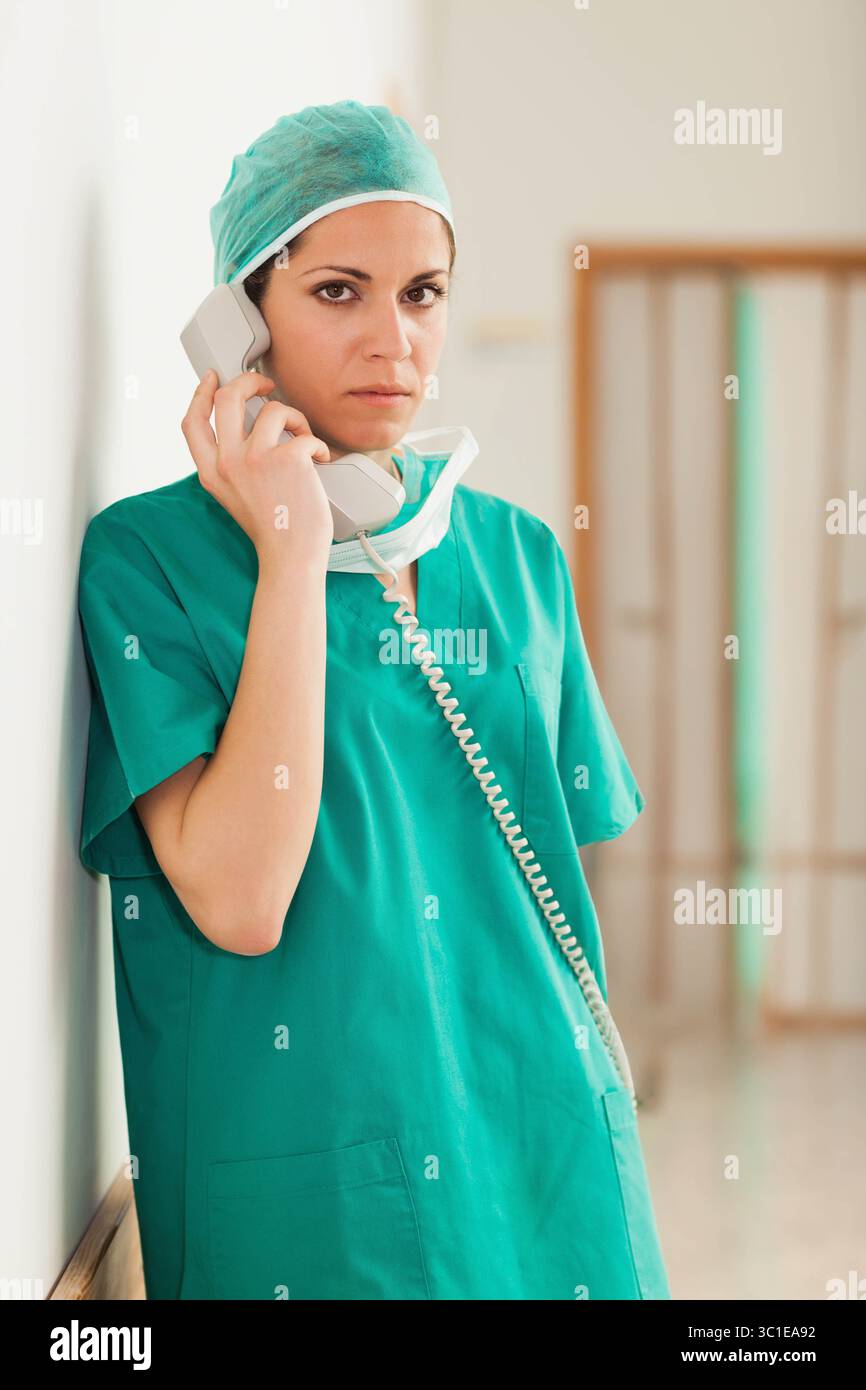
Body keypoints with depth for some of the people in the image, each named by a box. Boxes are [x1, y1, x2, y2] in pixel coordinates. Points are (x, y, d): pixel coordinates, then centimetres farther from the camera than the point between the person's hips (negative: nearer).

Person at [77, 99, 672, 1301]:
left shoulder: (516, 554, 5)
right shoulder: (150, 554, -8)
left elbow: (559, 871, 12)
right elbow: (239, 901, -21)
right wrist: (294, 551, -18)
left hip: (540, 1153, 4)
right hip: (300, 1186, -4)